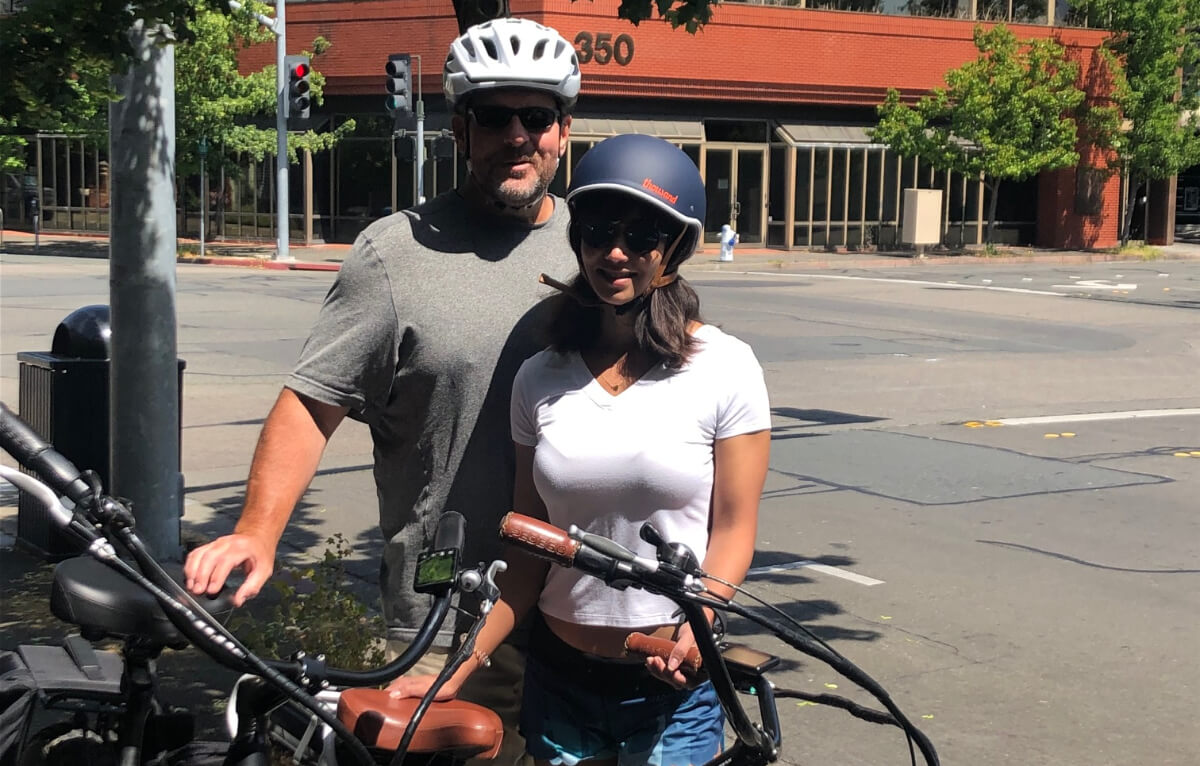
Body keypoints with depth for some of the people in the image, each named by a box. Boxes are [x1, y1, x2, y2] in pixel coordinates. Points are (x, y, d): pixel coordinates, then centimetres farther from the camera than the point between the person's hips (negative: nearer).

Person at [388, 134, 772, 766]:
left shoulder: (725, 368, -7)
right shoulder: (540, 379, 0)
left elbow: (732, 530, -6)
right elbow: (528, 550, 2)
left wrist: (694, 631, -23)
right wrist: (458, 673, -2)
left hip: (671, 684, -2)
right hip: (560, 676, 3)